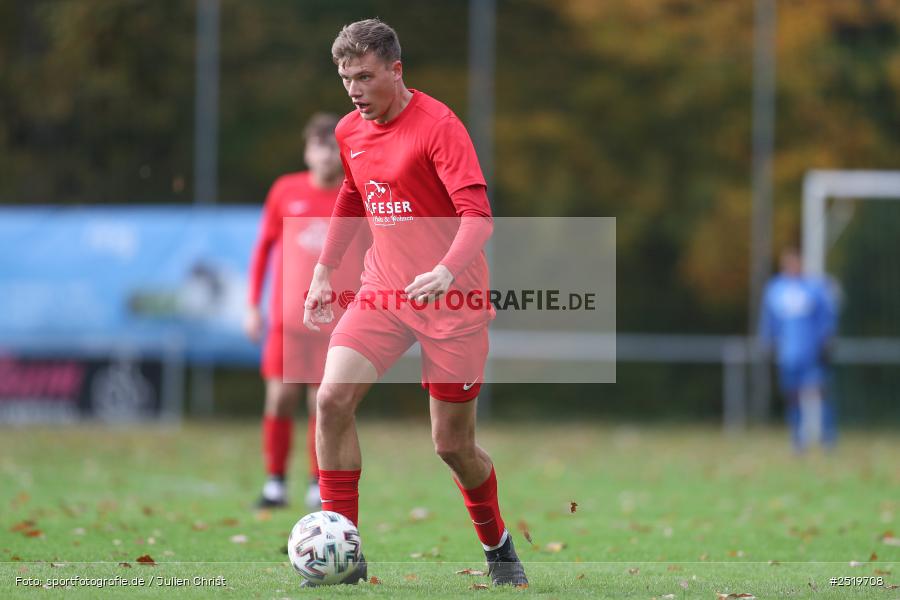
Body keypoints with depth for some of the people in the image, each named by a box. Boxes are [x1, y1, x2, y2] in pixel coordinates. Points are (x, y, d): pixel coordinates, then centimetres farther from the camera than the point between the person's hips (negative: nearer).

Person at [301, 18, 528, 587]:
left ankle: (497, 545, 29)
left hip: (451, 298, -5)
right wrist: (324, 272, 21)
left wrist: (446, 272, -39)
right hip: (382, 293, 5)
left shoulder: (438, 125, -15)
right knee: (332, 399, -17)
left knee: (454, 444, 1)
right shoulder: (350, 132, 5)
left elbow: (478, 215, -23)